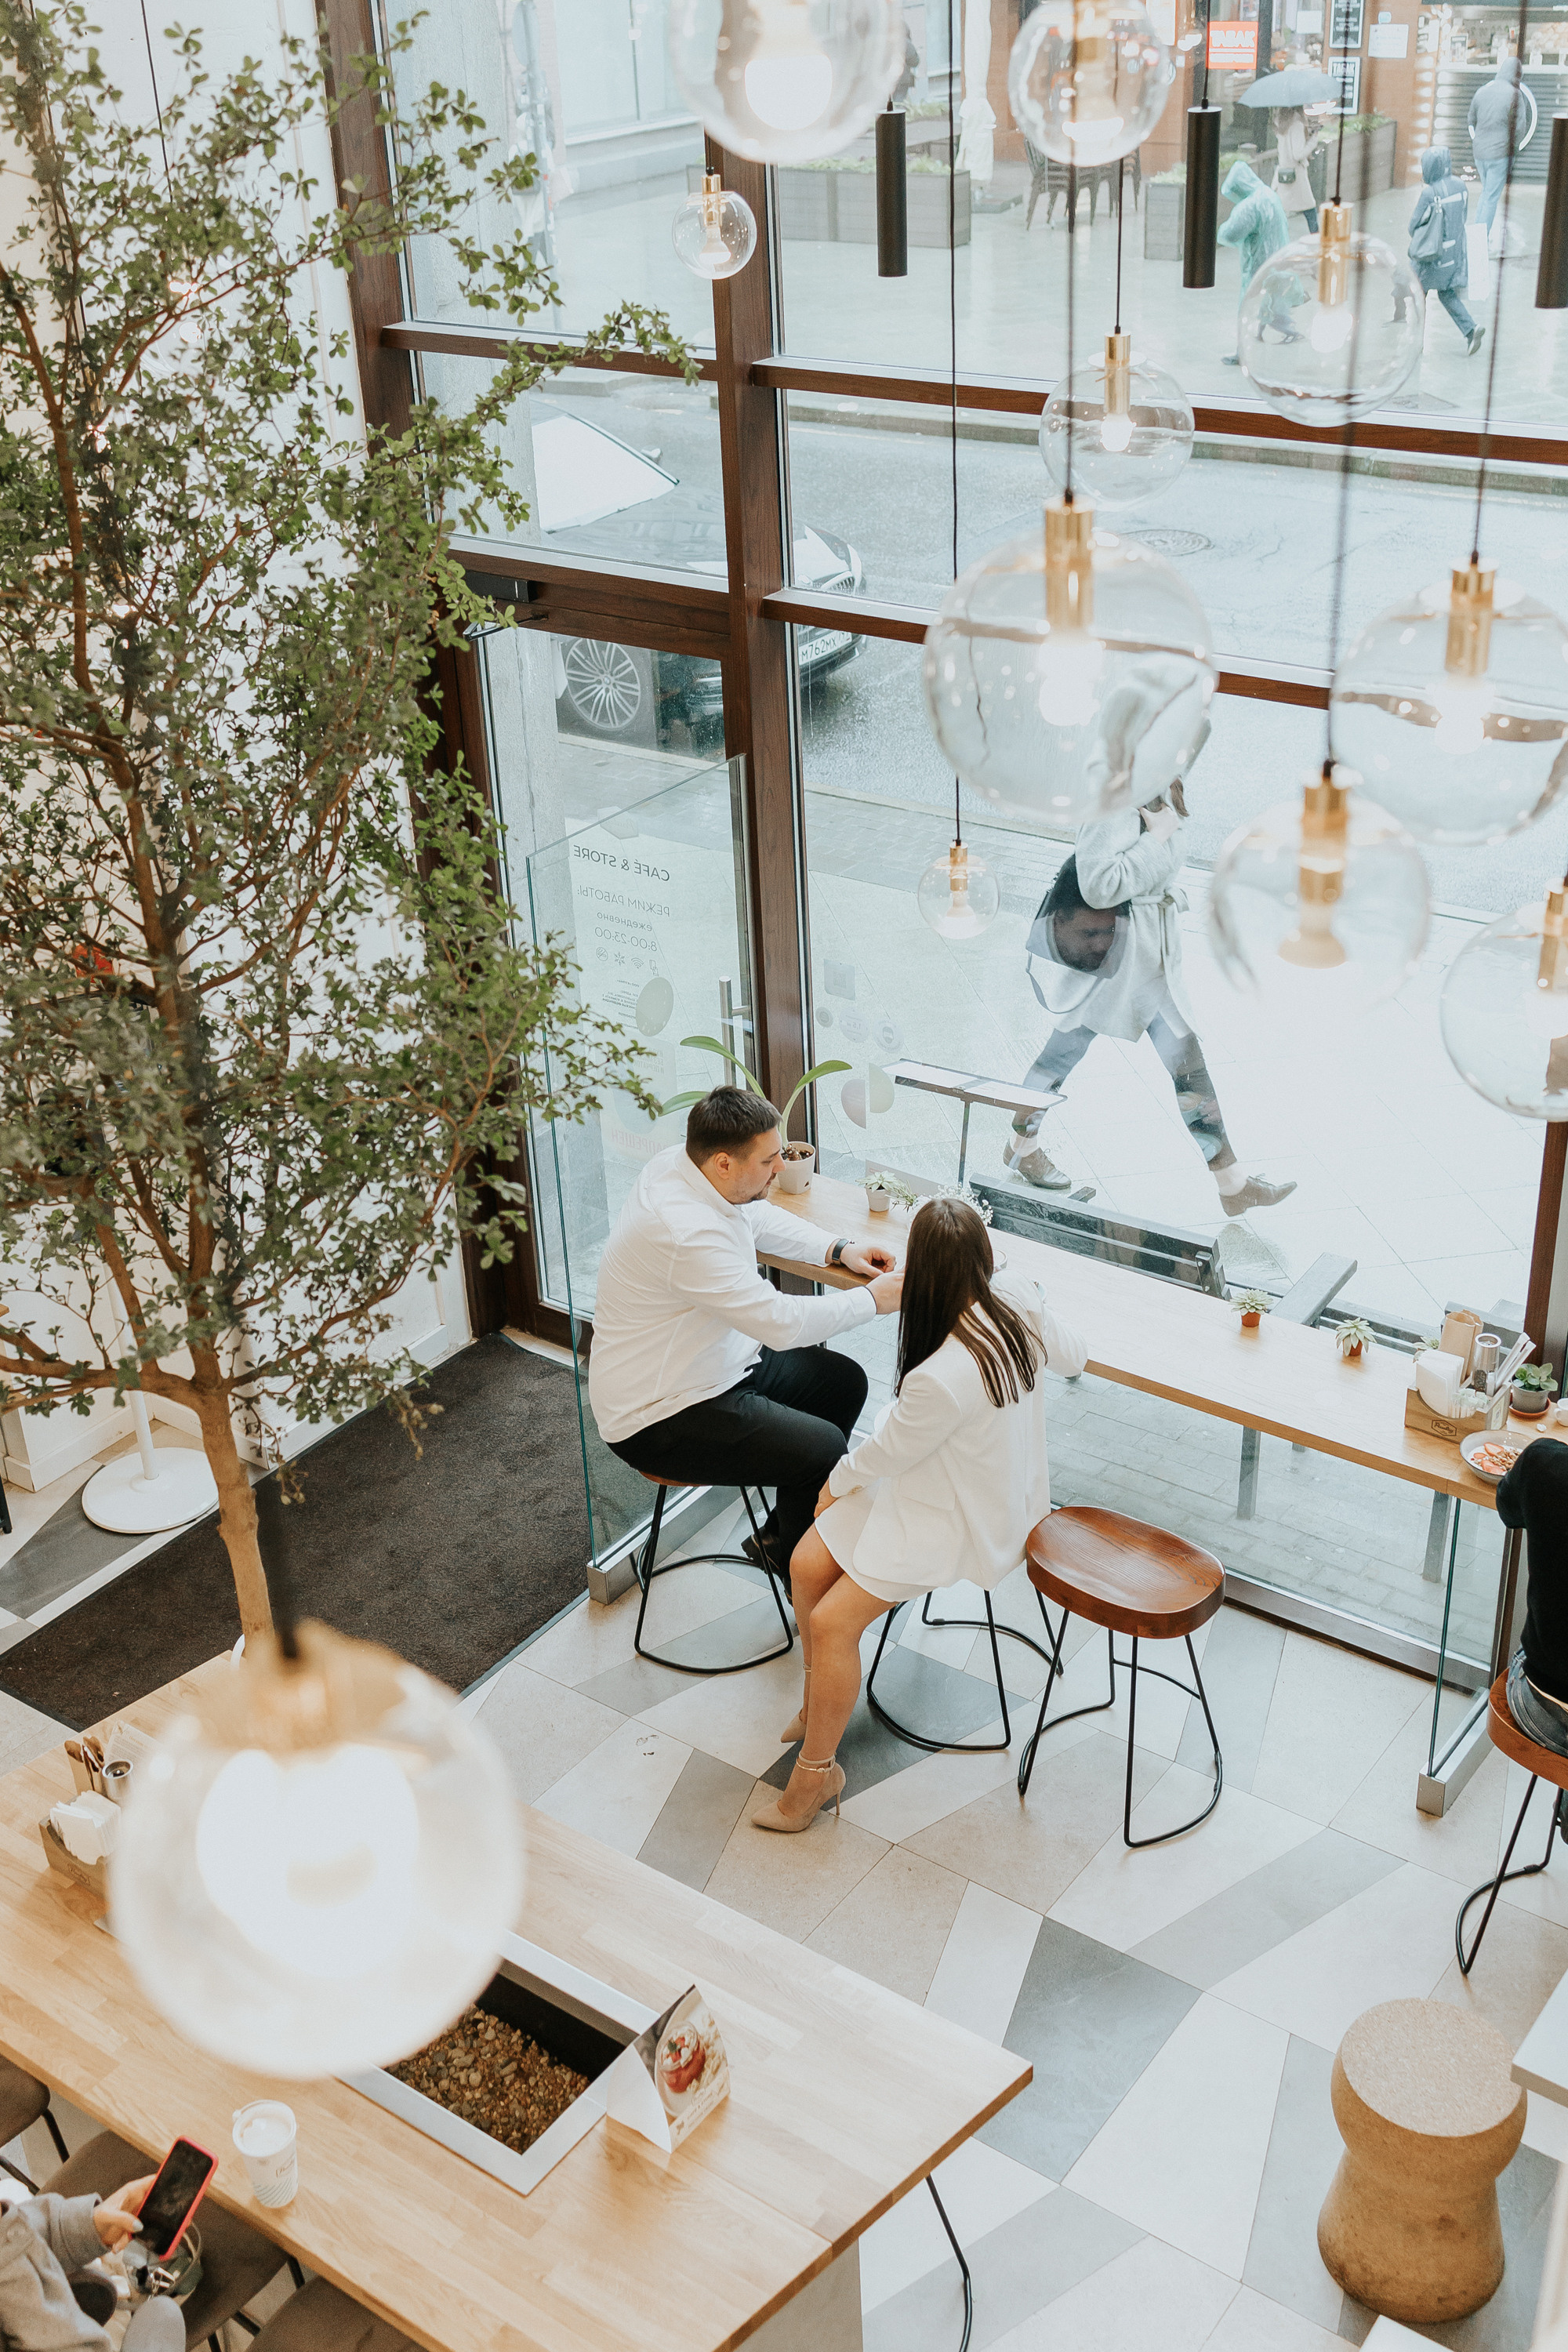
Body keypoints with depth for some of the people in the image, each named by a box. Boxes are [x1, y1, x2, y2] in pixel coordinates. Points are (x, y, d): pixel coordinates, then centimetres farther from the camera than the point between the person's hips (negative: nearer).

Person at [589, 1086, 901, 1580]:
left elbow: (760, 1218, 16)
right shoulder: (687, 1233, -34)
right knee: (824, 1449, -20)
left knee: (844, 1382, 13)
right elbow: (783, 1323, -29)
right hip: (659, 1418, -10)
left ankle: (784, 1531, 24)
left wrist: (838, 1251, 3)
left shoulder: (680, 1163, -5)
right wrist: (873, 1299, -16)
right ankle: (794, 1561, 7)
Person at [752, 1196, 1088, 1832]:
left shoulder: (940, 1379, -37)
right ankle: (819, 1701, 24)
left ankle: (816, 1773, 9)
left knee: (831, 1622, -9)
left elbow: (888, 1451, -16)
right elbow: (1071, 1358, 6)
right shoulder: (1017, 1298, -16)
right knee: (808, 1564, 5)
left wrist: (838, 1483, 6)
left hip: (964, 1518, -9)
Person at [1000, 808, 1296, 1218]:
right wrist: (1155, 837, -26)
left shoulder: (1162, 797, 4)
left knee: (1188, 1063, 9)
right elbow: (1098, 887, -33)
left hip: (1155, 952, 8)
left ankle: (1233, 1184, 16)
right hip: (1107, 953, -8)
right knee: (1066, 1050, 12)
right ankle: (1021, 1146, 35)